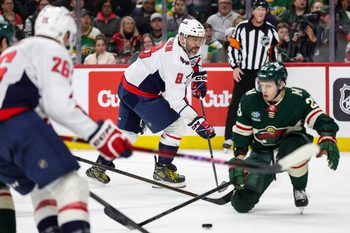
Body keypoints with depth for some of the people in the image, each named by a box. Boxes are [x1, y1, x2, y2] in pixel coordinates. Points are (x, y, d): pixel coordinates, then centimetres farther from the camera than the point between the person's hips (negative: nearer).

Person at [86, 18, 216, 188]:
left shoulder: (185, 46, 0)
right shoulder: (176, 60, -28)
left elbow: (194, 61, 26)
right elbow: (175, 99, -31)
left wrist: (200, 79, 9)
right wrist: (197, 122, -34)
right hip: (140, 93, -10)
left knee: (128, 132, 22)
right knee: (177, 126, -9)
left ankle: (99, 167, 32)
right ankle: (162, 170, 1)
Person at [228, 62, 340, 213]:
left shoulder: (298, 98, -20)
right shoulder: (249, 100, -12)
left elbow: (320, 120, -25)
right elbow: (241, 133, -2)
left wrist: (327, 139, -44)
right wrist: (239, 159, -9)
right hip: (262, 153, 2)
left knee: (294, 147, -42)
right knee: (241, 203, -9)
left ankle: (299, 190, -12)